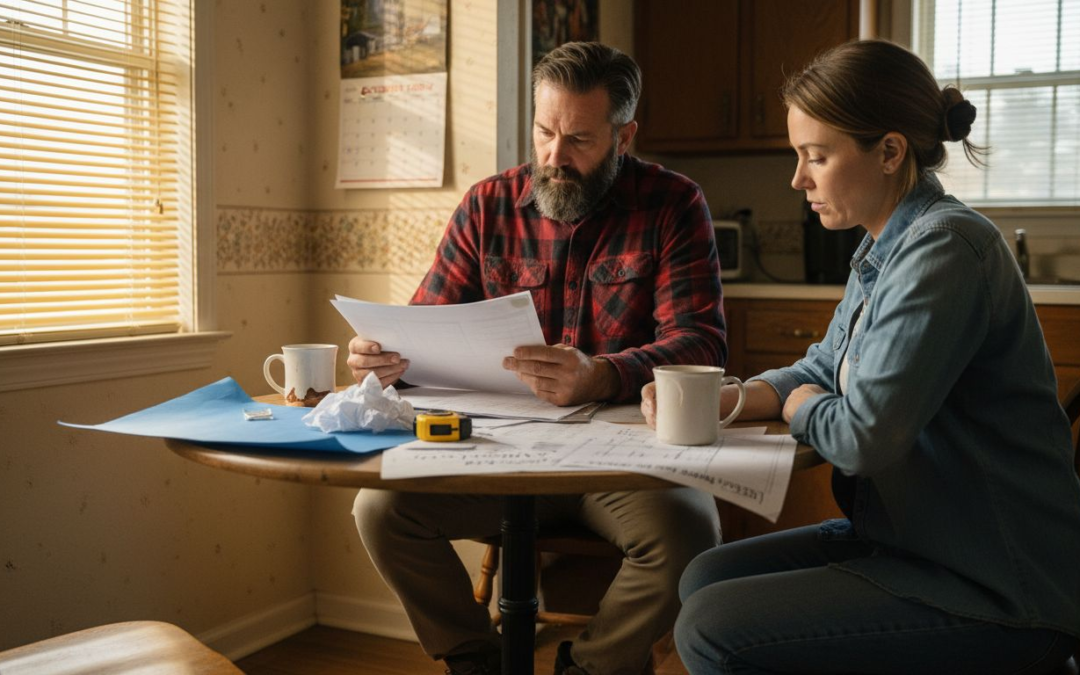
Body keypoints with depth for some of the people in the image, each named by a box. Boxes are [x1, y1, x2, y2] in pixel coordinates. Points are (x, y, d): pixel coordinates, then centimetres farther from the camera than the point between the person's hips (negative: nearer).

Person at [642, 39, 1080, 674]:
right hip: (915, 541, 9)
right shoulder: (885, 251, 10)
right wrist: (719, 401, 0)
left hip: (994, 595, -9)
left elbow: (862, 437, -26)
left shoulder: (946, 248, -22)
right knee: (707, 578, 6)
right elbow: (823, 370, 18)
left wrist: (797, 402, -3)